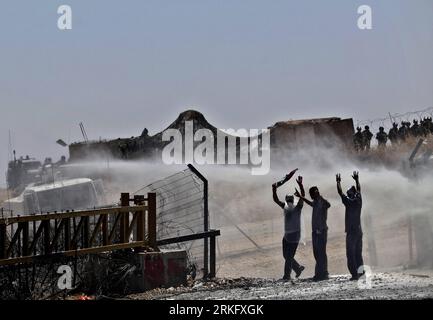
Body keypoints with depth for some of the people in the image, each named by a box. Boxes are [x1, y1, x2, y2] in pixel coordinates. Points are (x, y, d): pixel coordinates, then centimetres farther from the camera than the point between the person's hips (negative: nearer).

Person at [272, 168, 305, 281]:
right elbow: (275, 199, 7)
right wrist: (274, 189, -8)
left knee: (289, 256, -7)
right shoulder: (285, 207, 8)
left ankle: (287, 275, -2)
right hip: (286, 235, 6)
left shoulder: (297, 207, -7)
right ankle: (298, 268, 28)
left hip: (294, 235, -6)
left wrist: (300, 184, -32)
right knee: (286, 255, 10)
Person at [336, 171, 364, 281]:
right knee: (358, 253, 12)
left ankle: (354, 273, -12)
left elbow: (340, 192, -4)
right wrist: (357, 180, 35)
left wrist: (338, 182, 9)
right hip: (359, 230, 7)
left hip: (351, 231, -7)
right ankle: (360, 271, 9)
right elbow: (359, 190, 22)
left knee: (351, 254, -6)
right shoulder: (359, 201, 5)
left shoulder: (349, 202, -11)